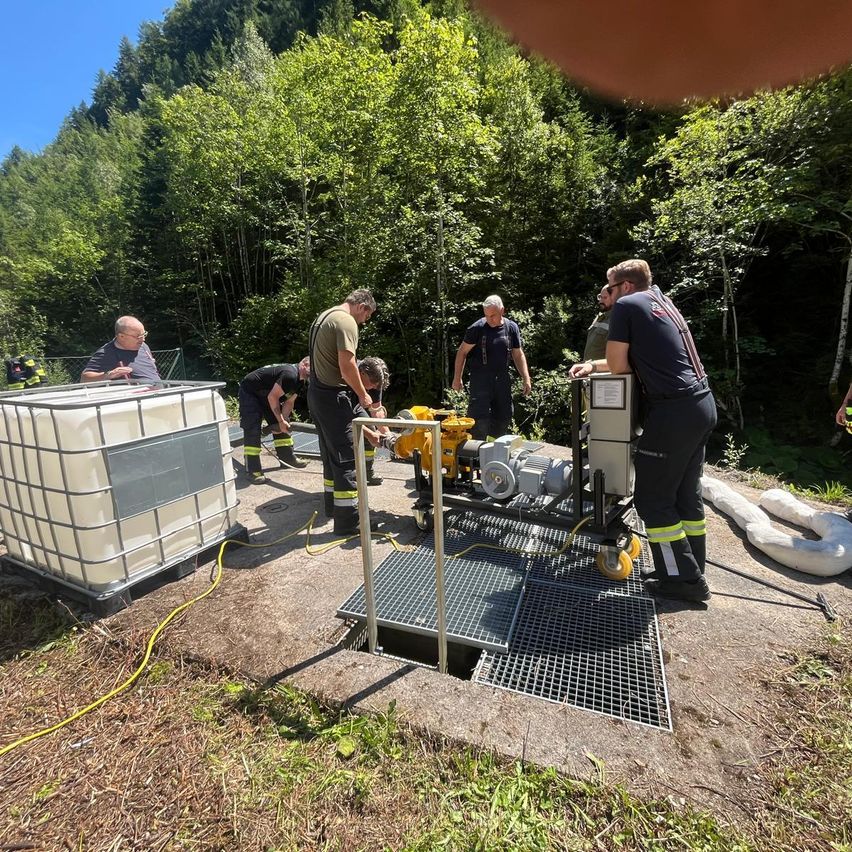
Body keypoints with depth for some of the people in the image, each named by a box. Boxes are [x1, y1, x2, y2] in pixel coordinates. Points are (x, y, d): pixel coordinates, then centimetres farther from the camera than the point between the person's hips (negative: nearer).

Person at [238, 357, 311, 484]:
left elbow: (289, 402, 2)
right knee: (253, 429, -15)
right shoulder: (290, 374, -30)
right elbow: (273, 397, -29)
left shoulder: (299, 380, 2)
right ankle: (252, 470, -12)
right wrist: (281, 421, -21)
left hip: (264, 394, 10)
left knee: (282, 426, 9)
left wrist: (283, 421, -11)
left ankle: (287, 458, 19)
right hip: (249, 391, -10)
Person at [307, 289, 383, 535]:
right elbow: (346, 365, -23)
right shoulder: (346, 321, -13)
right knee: (346, 459, -3)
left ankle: (332, 506, 33)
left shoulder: (324, 317, 18)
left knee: (331, 454, 20)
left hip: (317, 393, 10)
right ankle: (347, 520, 4)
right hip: (334, 396, -10)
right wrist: (364, 395, -8)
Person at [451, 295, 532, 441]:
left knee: (504, 417, 11)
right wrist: (457, 378, -4)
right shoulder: (477, 328, -7)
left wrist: (526, 379, 6)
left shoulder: (512, 328, 4)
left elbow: (518, 354, 12)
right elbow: (462, 352, -2)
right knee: (480, 418, -12)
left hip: (503, 378, 5)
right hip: (481, 379, -4)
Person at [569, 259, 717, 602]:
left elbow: (618, 365, -5)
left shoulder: (627, 305, -4)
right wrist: (592, 365, 22)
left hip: (674, 412, -9)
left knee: (652, 499, 1)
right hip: (702, 406, 9)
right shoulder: (663, 302, 23)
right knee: (686, 494, 16)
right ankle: (694, 571, 26)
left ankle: (683, 578, 9)